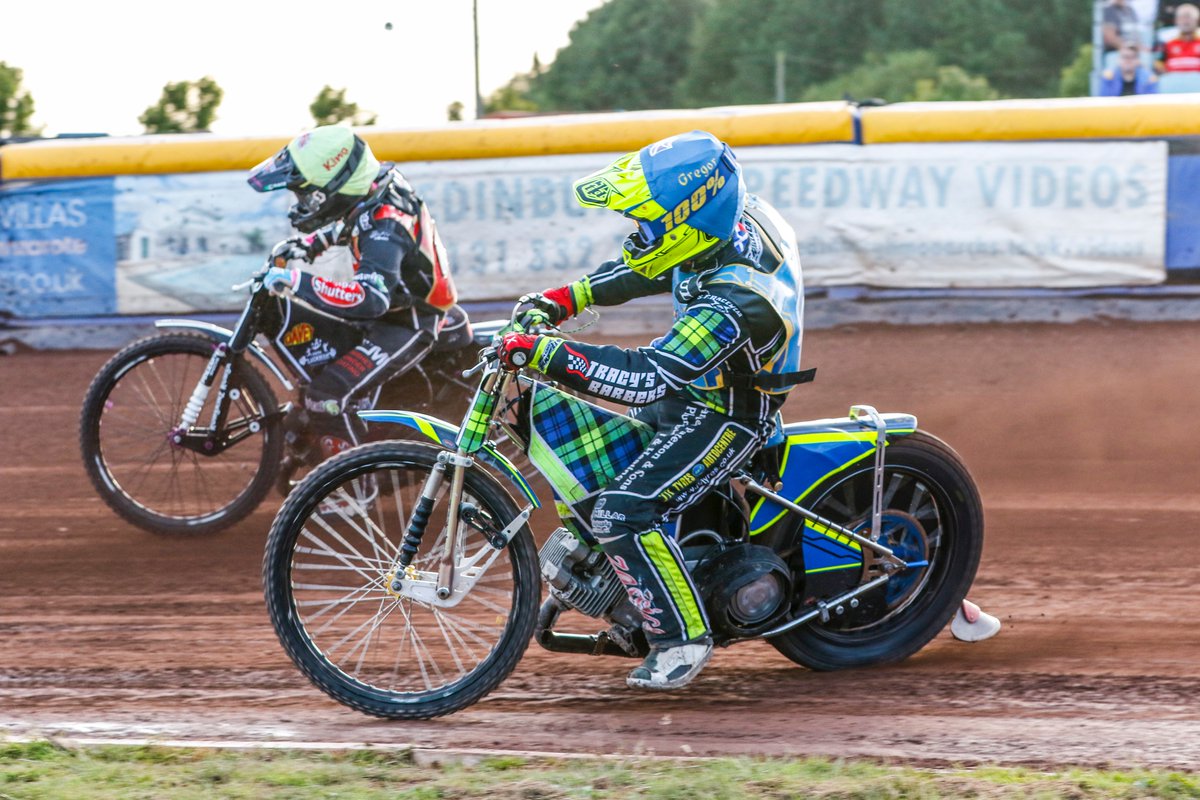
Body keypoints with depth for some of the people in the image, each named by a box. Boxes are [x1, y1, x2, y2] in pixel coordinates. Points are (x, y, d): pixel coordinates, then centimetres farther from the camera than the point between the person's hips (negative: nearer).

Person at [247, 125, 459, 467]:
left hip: (405, 328, -10)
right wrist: (311, 243, 8)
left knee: (327, 396, -20)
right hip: (390, 306, 10)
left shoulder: (385, 227, -33)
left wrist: (297, 282, -46)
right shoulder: (379, 186, -6)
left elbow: (372, 298, -46)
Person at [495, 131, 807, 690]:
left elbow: (648, 379, -41)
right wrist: (566, 298, 2)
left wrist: (543, 353, -40)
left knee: (621, 515, -20)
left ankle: (682, 637, -7)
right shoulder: (732, 219, -11)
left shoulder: (735, 300, -38)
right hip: (694, 392, 10)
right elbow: (647, 271, 10)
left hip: (726, 417, -10)